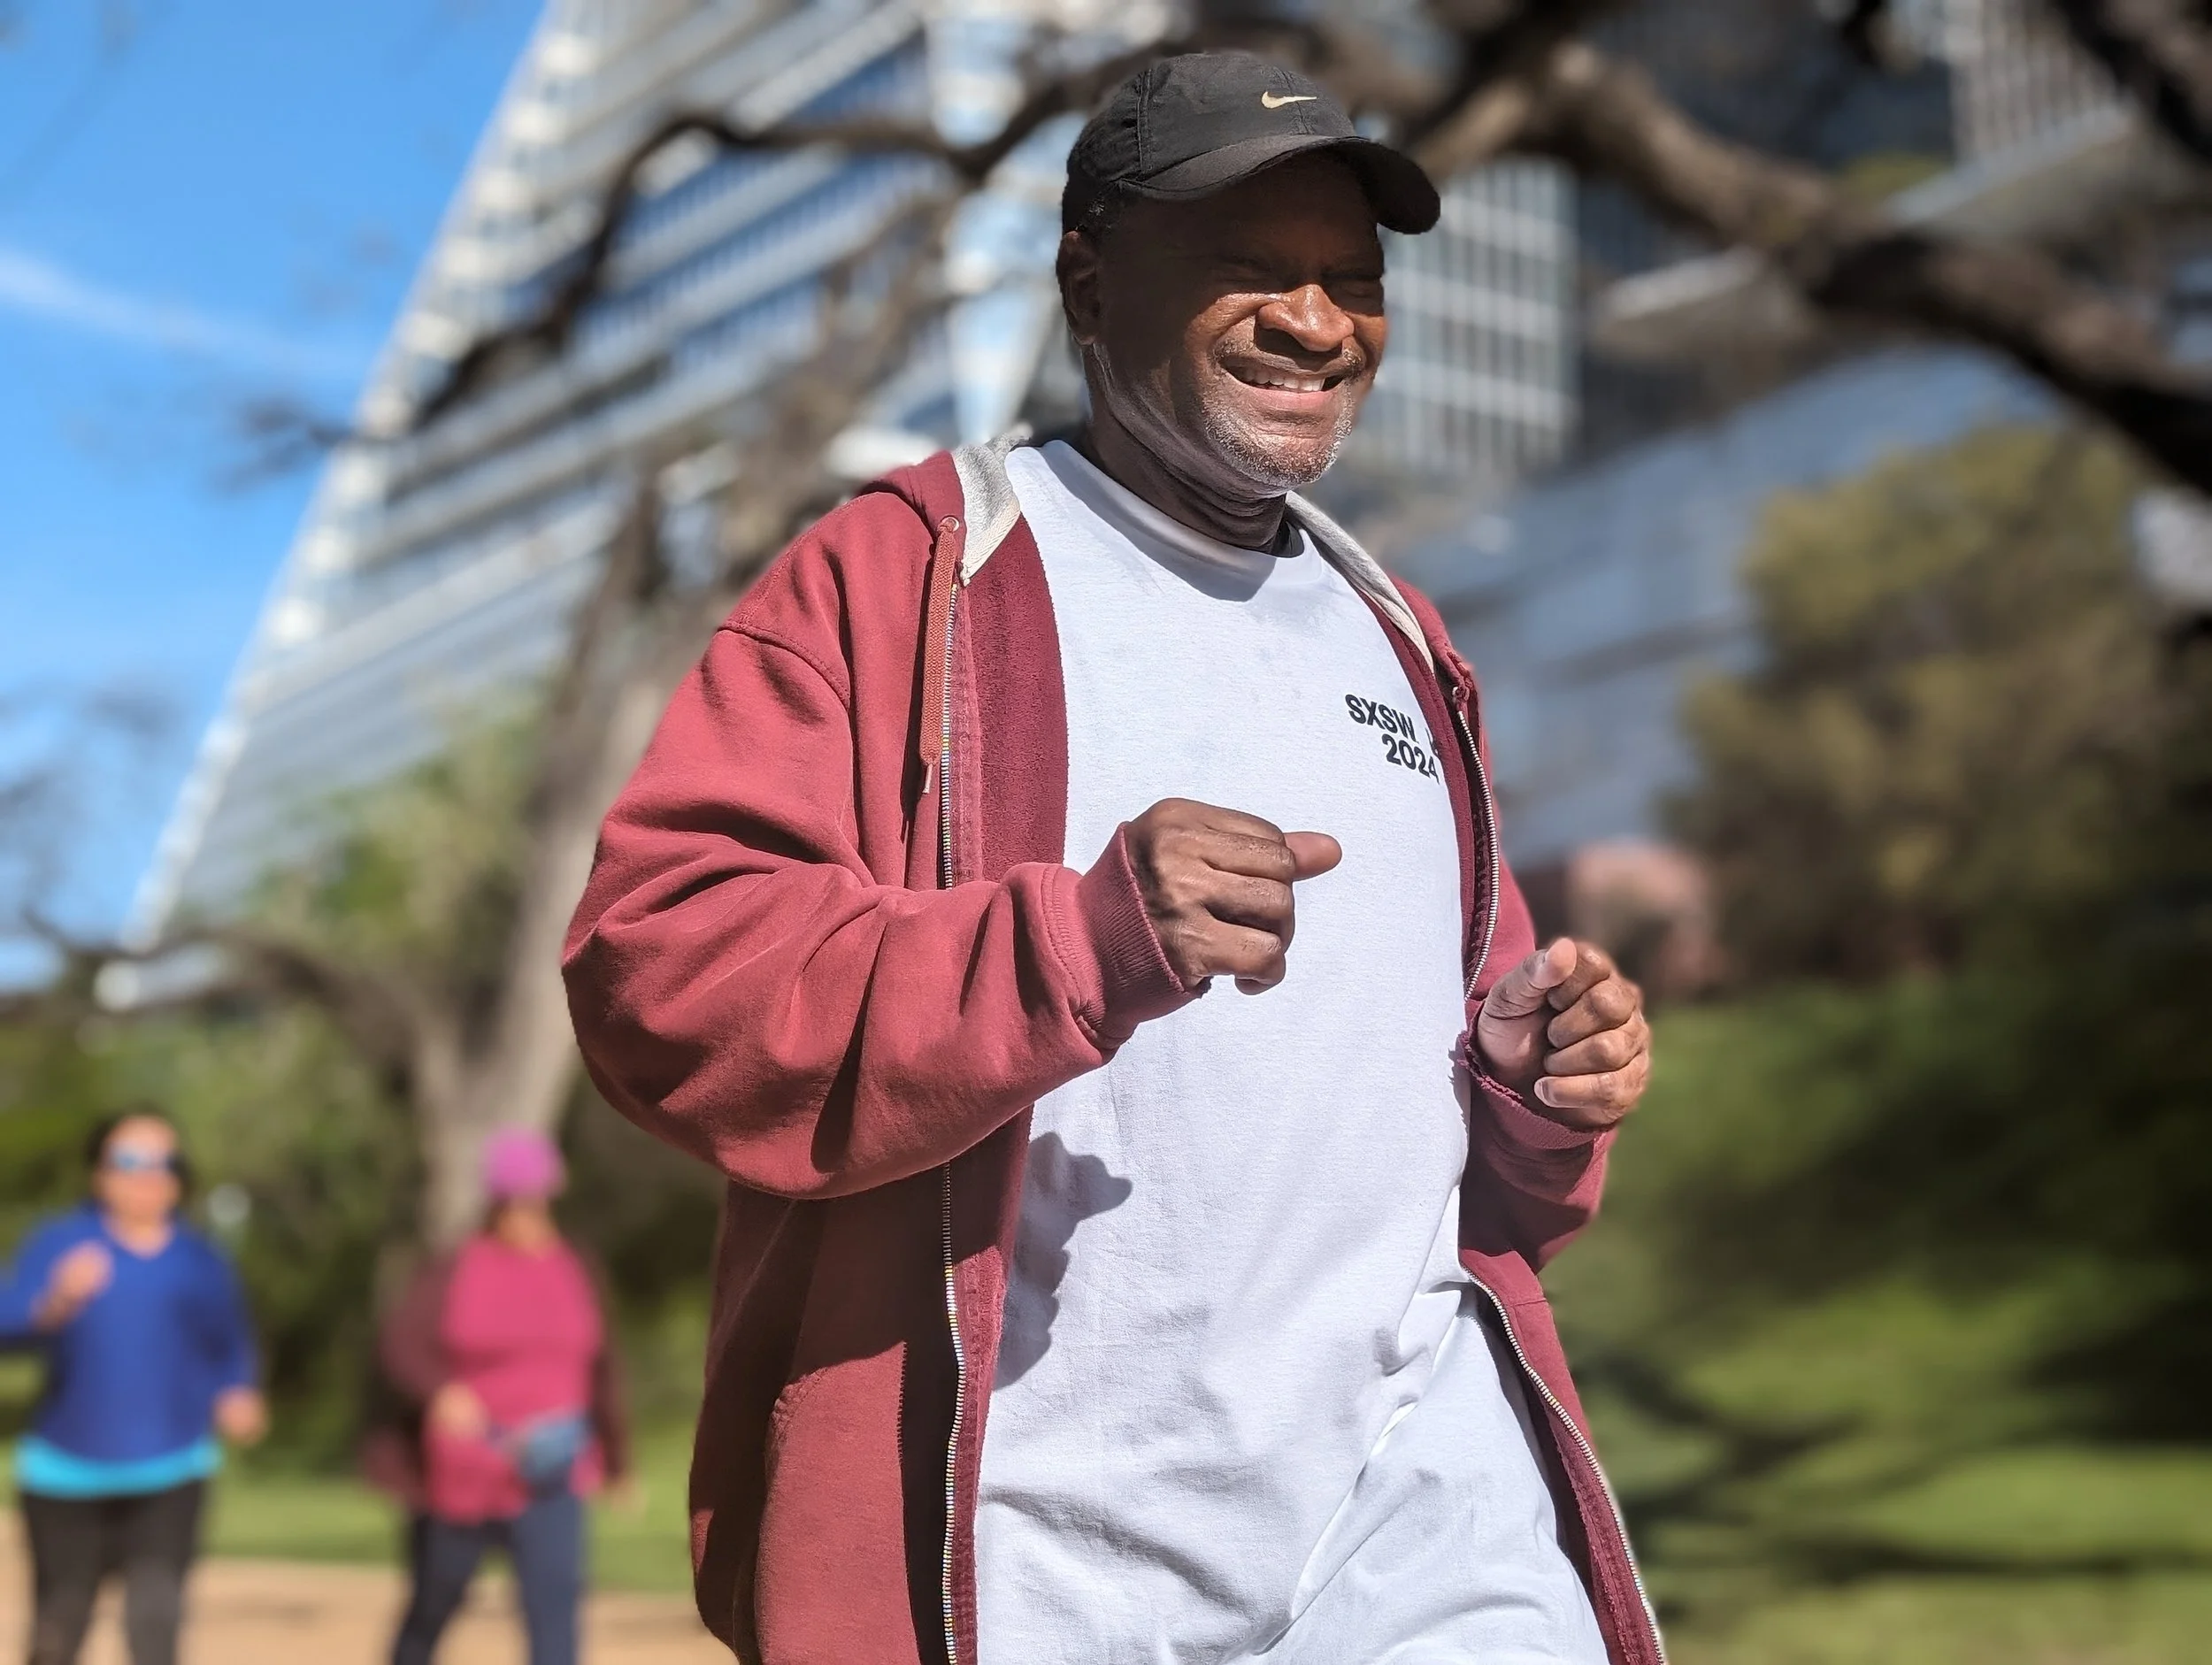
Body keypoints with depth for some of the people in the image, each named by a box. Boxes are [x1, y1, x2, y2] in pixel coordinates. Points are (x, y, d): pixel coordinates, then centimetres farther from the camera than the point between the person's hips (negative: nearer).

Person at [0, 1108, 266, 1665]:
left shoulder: (199, 1260, 4)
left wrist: (236, 1396, -3)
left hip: (170, 1475, 1)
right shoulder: (58, 1244, -3)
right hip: (68, 1472, 0)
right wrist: (55, 1306, -37)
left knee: (156, 1613, -16)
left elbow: (231, 1347, 16)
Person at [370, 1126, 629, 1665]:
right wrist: (439, 1391, -39)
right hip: (461, 1474, -1)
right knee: (434, 1603, 15)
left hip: (548, 1468, 2)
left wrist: (616, 1458, 18)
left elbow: (598, 1369, 13)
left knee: (555, 1594, -15)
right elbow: (399, 1340, -19)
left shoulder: (570, 1271, 5)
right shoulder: (455, 1271, -6)